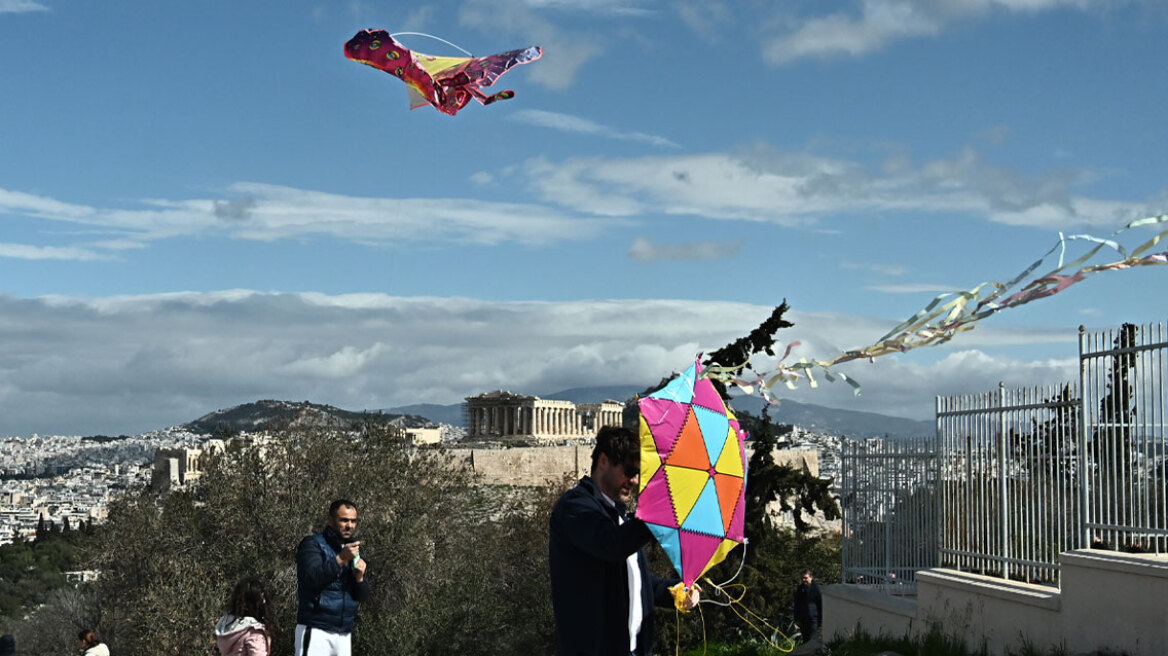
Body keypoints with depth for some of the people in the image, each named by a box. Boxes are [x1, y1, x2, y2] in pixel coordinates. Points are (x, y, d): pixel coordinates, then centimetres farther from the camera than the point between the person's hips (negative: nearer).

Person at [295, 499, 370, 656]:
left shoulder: (355, 550, 17)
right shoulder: (313, 544, -3)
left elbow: (363, 596, 14)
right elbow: (312, 578, -18)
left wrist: (360, 577, -7)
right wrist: (340, 559, -23)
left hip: (344, 634, 7)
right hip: (316, 631, -7)